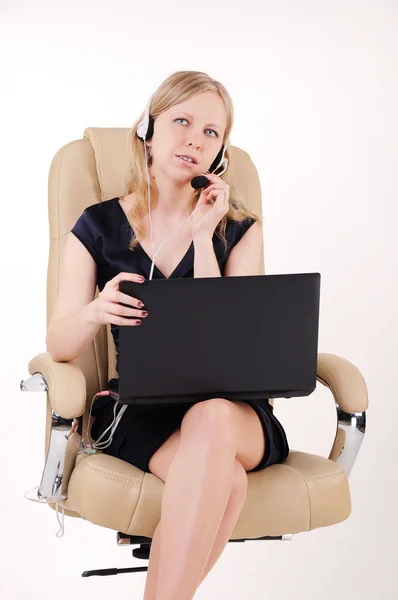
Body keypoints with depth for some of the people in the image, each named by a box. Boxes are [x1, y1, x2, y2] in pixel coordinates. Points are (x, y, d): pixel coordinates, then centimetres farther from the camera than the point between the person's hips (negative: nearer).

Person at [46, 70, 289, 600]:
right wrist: (95, 312, -23)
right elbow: (58, 346, 0)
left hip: (230, 410, 1)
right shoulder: (100, 227, 7)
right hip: (138, 411, -1)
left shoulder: (238, 228, 8)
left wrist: (203, 238, -10)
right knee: (223, 479, -36)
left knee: (210, 421, -39)